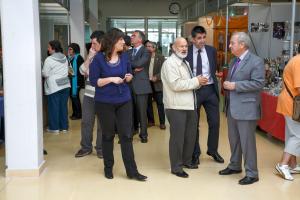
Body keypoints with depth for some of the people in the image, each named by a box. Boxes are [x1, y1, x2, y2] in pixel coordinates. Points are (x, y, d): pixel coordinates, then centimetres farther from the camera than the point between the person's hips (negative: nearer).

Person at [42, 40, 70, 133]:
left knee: (54, 107, 2)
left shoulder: (49, 59, -13)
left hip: (53, 87, -6)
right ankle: (64, 126, 17)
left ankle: (54, 128, 9)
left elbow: (45, 74, -11)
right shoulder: (64, 58, 9)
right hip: (65, 84, 6)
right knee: (63, 106, 11)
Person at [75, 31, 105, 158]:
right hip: (89, 95, 5)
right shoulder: (91, 56, 10)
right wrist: (89, 57, -5)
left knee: (102, 123, 6)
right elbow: (82, 71, 2)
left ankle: (100, 148, 20)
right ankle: (86, 147, 22)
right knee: (86, 121, 9)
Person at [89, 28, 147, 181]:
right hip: (104, 102, -3)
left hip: (124, 101, 3)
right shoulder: (99, 58, -10)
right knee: (108, 135, 10)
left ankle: (132, 171, 7)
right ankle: (108, 168, 27)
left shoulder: (124, 56, 2)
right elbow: (93, 81, -11)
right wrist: (111, 79, -21)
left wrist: (129, 77, -7)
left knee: (126, 135, 1)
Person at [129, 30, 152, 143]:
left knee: (142, 111, 2)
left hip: (141, 85, -5)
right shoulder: (129, 52, 15)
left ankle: (143, 134, 12)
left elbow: (139, 63, -20)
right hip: (130, 85, 5)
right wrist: (133, 69, -14)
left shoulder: (146, 51, -3)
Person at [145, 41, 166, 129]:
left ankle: (162, 122, 6)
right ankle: (150, 121, 19)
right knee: (148, 103, 8)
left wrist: (157, 77, -18)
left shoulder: (160, 57, 0)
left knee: (160, 103, 0)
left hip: (157, 83, -2)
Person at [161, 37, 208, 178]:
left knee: (190, 135, 17)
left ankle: (186, 160, 34)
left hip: (189, 105, 9)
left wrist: (198, 82, 2)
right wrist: (196, 81, -16)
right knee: (177, 137, -1)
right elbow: (175, 84, -22)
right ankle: (176, 167, 11)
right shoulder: (170, 63, -12)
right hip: (176, 107, -9)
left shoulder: (185, 63, 19)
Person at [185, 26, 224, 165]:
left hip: (210, 89, 3)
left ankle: (213, 150, 28)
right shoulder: (186, 52, -5)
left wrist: (210, 78, 1)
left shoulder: (212, 50, 4)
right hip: (193, 90, -2)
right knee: (193, 124, 8)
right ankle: (195, 153, 23)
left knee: (214, 122, 7)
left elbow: (214, 69, 14)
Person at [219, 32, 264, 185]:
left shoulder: (256, 61, -12)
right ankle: (235, 166, 33)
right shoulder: (233, 61, 15)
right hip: (232, 108, 8)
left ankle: (252, 174, 10)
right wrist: (227, 84, 4)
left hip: (246, 108, -8)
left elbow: (259, 83, -20)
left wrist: (235, 85, -20)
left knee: (247, 142, -2)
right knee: (233, 139, 17)